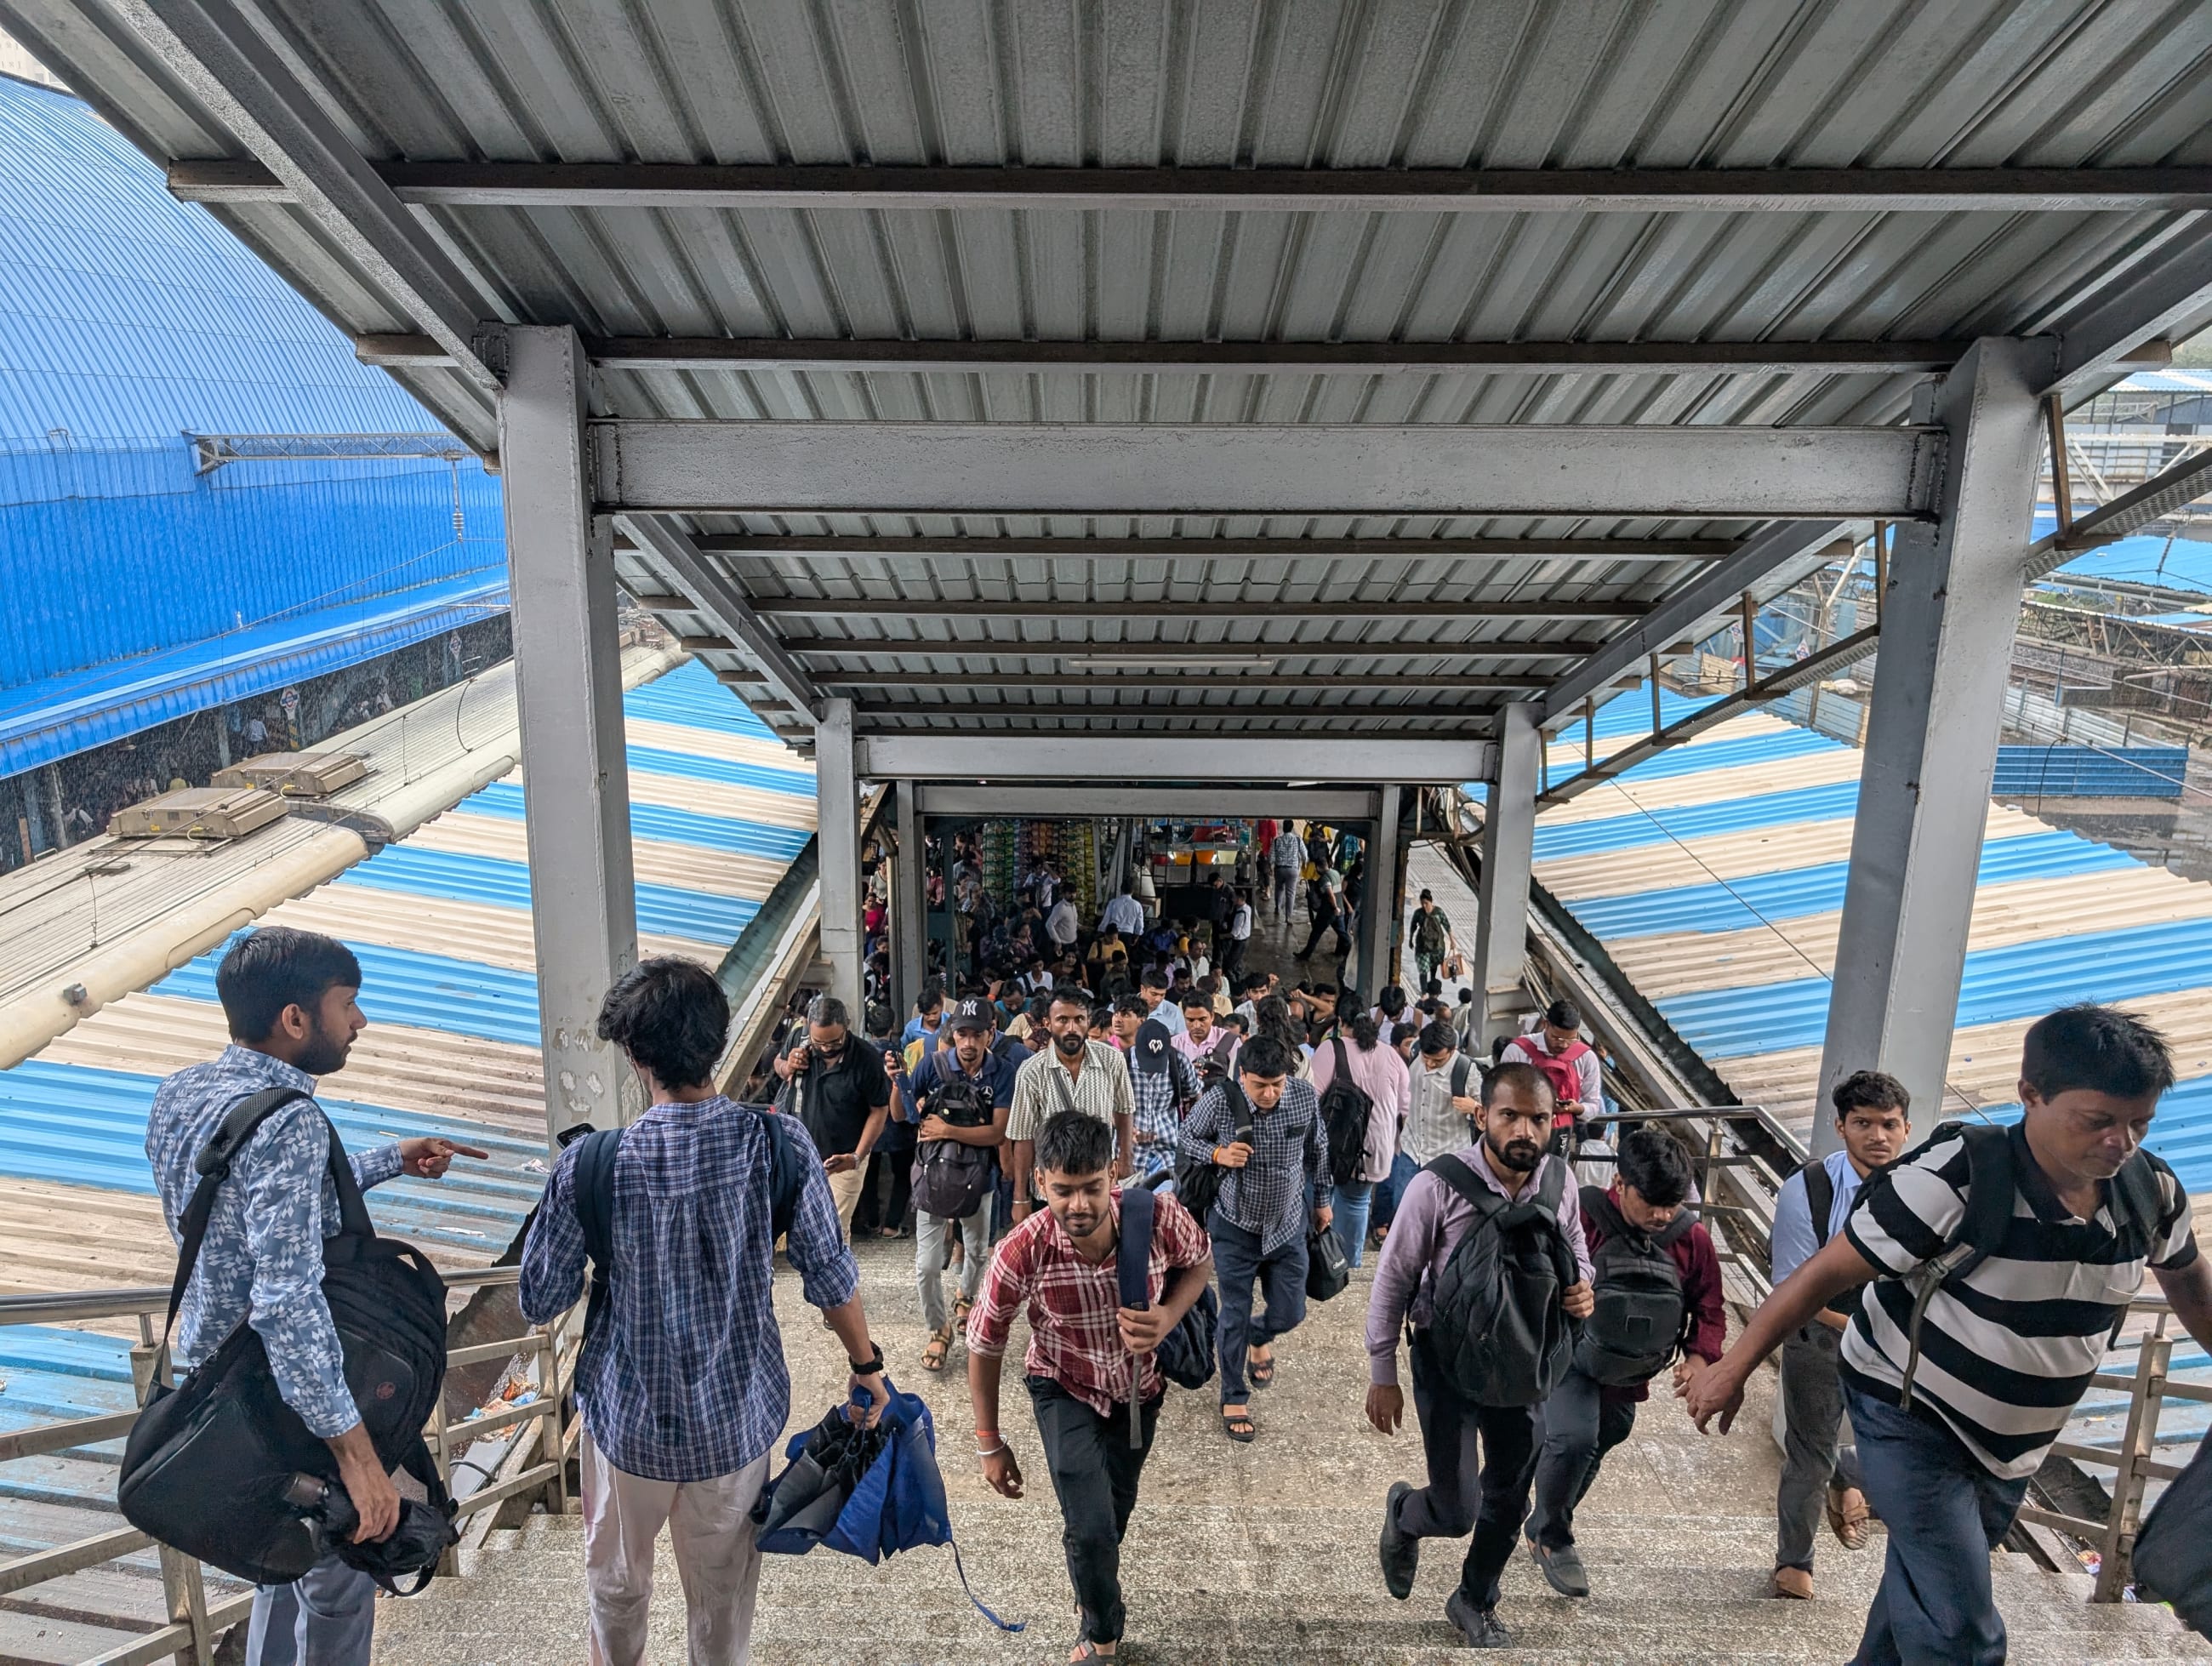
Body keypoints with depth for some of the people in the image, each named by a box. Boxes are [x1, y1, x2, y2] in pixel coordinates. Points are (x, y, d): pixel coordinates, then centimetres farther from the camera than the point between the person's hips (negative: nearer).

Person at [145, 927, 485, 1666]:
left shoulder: (178, 1094, -1)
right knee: (338, 1583, 14)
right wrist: (354, 1450, -32)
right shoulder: (287, 1120, -30)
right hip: (283, 1402, -8)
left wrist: (392, 1160, 15)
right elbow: (288, 1301, -35)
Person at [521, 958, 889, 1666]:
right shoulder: (776, 1144, -19)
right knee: (723, 1585, 22)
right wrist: (867, 1364, 7)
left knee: (617, 1573, 29)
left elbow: (539, 1302, -9)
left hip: (630, 1415, 0)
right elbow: (832, 1278, -10)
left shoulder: (590, 1165, -22)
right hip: (738, 1415, 0)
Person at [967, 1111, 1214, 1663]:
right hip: (1066, 1391, -2)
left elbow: (1199, 1261, -8)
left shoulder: (1158, 1217, -33)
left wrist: (1168, 1317, -28)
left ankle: (1093, 1562, 58)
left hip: (1140, 1388, 2)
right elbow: (984, 1347, -16)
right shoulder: (1020, 1255, -34)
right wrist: (990, 1445, -7)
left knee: (1117, 1508, 23)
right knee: (1089, 1527, -10)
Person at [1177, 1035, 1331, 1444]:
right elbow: (1188, 1136, -6)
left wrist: (1321, 1199, 14)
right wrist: (1218, 1154, -26)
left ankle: (1260, 1338, 49)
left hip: (1288, 1225, 2)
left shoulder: (1305, 1096, -18)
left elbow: (1317, 1151, 2)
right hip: (1236, 1226, -2)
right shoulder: (1218, 1100, -25)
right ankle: (1233, 1397, 28)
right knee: (1235, 1315, 6)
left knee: (1289, 1313, 12)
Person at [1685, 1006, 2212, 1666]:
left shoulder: (2152, 1191, -11)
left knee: (1921, 1591, 24)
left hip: (2013, 1444, 6)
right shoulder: (1955, 1178, -29)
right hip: (1910, 1420, -6)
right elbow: (1826, 1273, -23)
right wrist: (1732, 1369, -20)